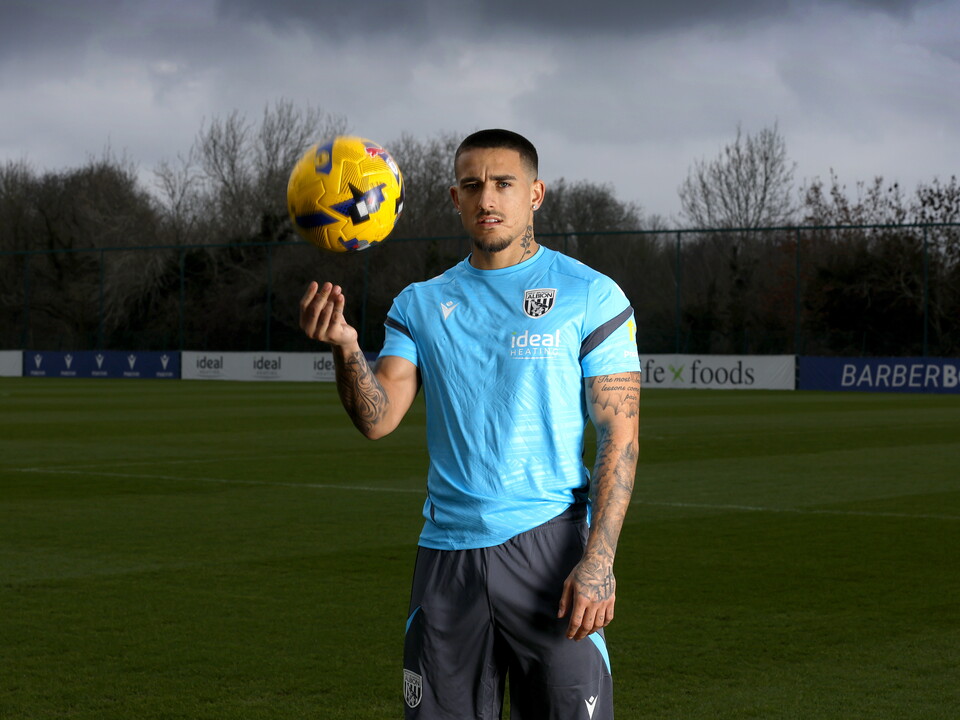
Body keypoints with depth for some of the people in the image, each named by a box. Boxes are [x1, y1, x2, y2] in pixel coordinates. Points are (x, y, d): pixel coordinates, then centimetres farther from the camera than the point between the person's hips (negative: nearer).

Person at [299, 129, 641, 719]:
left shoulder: (591, 296, 1)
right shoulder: (421, 304, 12)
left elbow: (620, 434, -4)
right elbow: (378, 419, 1)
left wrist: (599, 560, -13)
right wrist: (346, 349, -19)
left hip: (549, 545, -3)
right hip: (447, 552, 3)